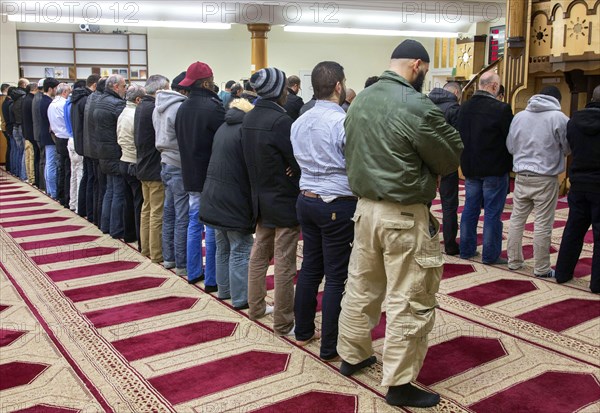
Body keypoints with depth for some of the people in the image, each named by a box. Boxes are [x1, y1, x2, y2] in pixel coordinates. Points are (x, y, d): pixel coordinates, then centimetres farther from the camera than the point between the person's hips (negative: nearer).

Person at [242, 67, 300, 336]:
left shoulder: (249, 118, 4)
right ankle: (283, 323, 10)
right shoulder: (280, 120, -21)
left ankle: (256, 307, 33)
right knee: (284, 265, 0)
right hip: (285, 202, -8)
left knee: (259, 255, 20)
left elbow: (252, 157, 8)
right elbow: (297, 162, -18)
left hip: (261, 199, 9)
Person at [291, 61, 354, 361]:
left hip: (306, 200, 8)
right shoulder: (343, 121, -16)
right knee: (336, 277, 1)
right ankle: (330, 347, 10)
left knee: (310, 268, 18)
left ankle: (303, 331, 29)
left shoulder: (299, 122, 7)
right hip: (337, 205, -7)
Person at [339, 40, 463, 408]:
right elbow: (451, 159, -8)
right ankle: (399, 384, 14)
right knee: (409, 302, 3)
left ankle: (352, 355, 35)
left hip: (366, 207, 8)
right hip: (405, 216, -8)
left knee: (362, 287, 19)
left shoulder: (361, 100, 6)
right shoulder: (418, 106, -18)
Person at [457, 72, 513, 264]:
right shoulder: (501, 109, -17)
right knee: (493, 212, 3)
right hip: (495, 169, -6)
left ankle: (466, 249, 22)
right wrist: (510, 163, 4)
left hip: (470, 169, 6)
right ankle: (490, 254, 10)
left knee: (470, 209, 15)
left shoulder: (464, 107, 2)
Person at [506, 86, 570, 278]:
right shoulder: (559, 118, -10)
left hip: (521, 176, 4)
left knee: (517, 219, 13)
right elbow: (568, 148, 0)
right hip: (546, 178, -4)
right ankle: (541, 268, 11)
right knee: (543, 224, 3)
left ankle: (514, 260, 22)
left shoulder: (519, 116, 2)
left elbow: (510, 146, 9)